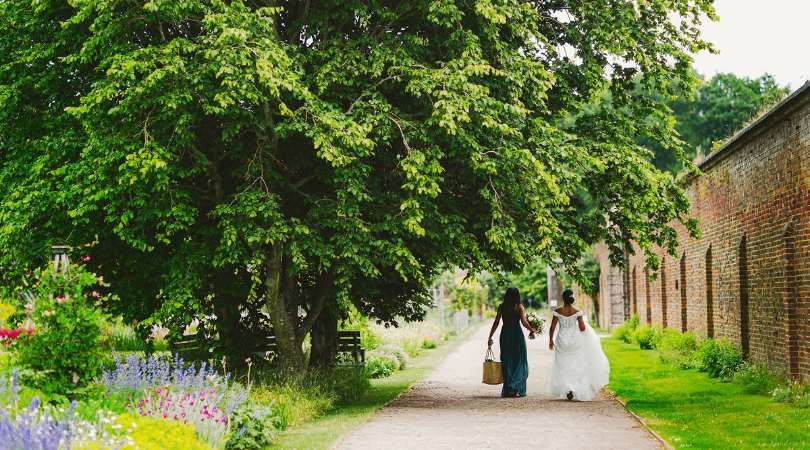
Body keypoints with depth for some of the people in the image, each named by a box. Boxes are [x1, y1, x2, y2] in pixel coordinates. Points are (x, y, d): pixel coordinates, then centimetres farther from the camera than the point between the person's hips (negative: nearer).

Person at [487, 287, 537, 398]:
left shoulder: (502, 307, 5)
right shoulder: (519, 306, -4)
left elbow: (496, 323, 3)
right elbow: (524, 322, -11)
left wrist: (490, 337, 6)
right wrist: (533, 330, 5)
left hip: (505, 335, 3)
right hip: (517, 334, -3)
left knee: (507, 363, 10)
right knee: (519, 362, 6)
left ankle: (508, 390, 10)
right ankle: (516, 389, -5)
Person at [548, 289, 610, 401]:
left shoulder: (557, 311, -8)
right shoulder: (577, 312, -9)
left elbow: (552, 328, -6)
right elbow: (582, 328, -8)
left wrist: (551, 340, 8)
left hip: (562, 341, 0)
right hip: (575, 341, 0)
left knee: (564, 367, 9)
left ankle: (568, 389, -8)